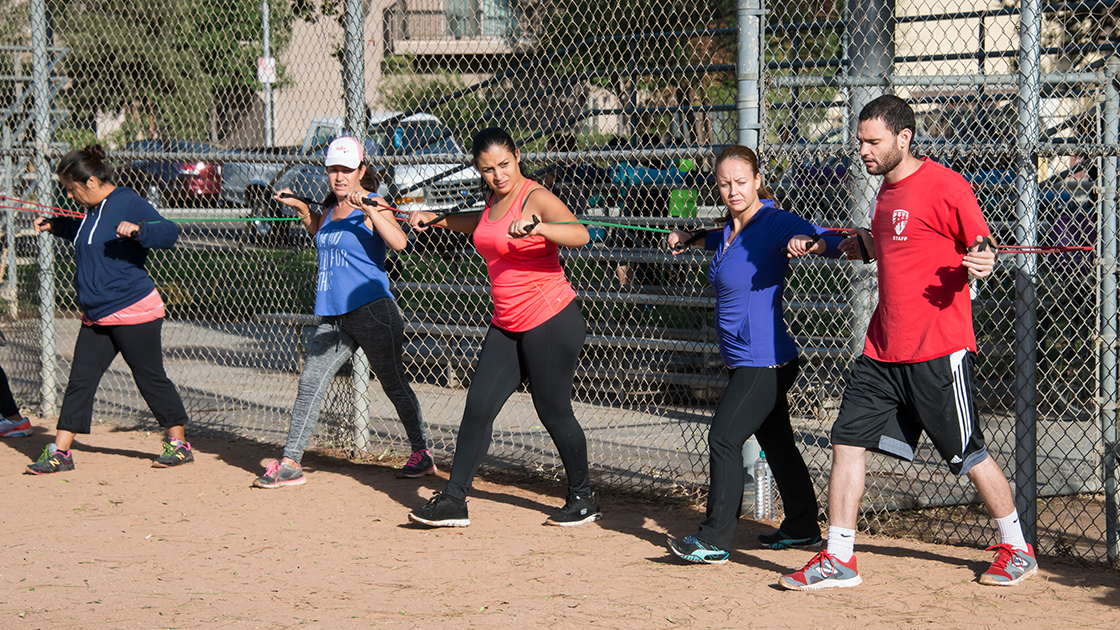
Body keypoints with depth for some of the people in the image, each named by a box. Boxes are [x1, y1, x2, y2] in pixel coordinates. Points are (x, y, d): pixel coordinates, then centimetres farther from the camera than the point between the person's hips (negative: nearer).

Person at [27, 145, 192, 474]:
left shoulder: (130, 204, -12)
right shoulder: (90, 211, 14)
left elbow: (169, 233, -22)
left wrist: (137, 230, -38)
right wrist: (53, 225, 30)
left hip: (134, 311, -8)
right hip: (96, 317, 8)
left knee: (151, 379, 0)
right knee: (80, 381, 5)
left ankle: (179, 444, 13)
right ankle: (59, 452, 7)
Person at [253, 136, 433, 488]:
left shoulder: (373, 205, -8)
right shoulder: (331, 207, 14)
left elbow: (399, 243, -26)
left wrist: (368, 209, -30)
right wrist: (302, 210, 23)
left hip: (372, 311, -7)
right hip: (332, 316, 7)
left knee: (394, 385, 4)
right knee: (310, 383, 0)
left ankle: (422, 453, 18)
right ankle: (290, 463, 0)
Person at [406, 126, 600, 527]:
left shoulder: (536, 198, -14)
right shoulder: (496, 200, 10)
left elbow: (580, 234, -32)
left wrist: (537, 228, -48)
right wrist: (436, 218, 31)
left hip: (551, 322, -8)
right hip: (506, 326, 8)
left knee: (553, 413, 0)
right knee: (478, 407, 1)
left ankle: (583, 499, 18)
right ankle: (453, 501, 4)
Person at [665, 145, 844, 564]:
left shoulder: (776, 223, -16)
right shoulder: (731, 230, 9)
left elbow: (833, 242, -29)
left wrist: (809, 243, -49)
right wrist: (689, 238, 19)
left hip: (765, 360, -9)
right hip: (745, 359, 9)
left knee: (724, 439, -9)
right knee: (776, 443, 17)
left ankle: (714, 541, -5)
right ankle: (802, 528, 29)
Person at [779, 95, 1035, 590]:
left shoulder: (945, 187, -12)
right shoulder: (887, 189, 14)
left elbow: (983, 248, -11)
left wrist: (983, 264, -31)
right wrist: (866, 245, 18)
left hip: (938, 349, -8)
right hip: (882, 346, 8)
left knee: (969, 455, 2)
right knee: (848, 440, 1)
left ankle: (1017, 549, 20)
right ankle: (838, 559, 7)